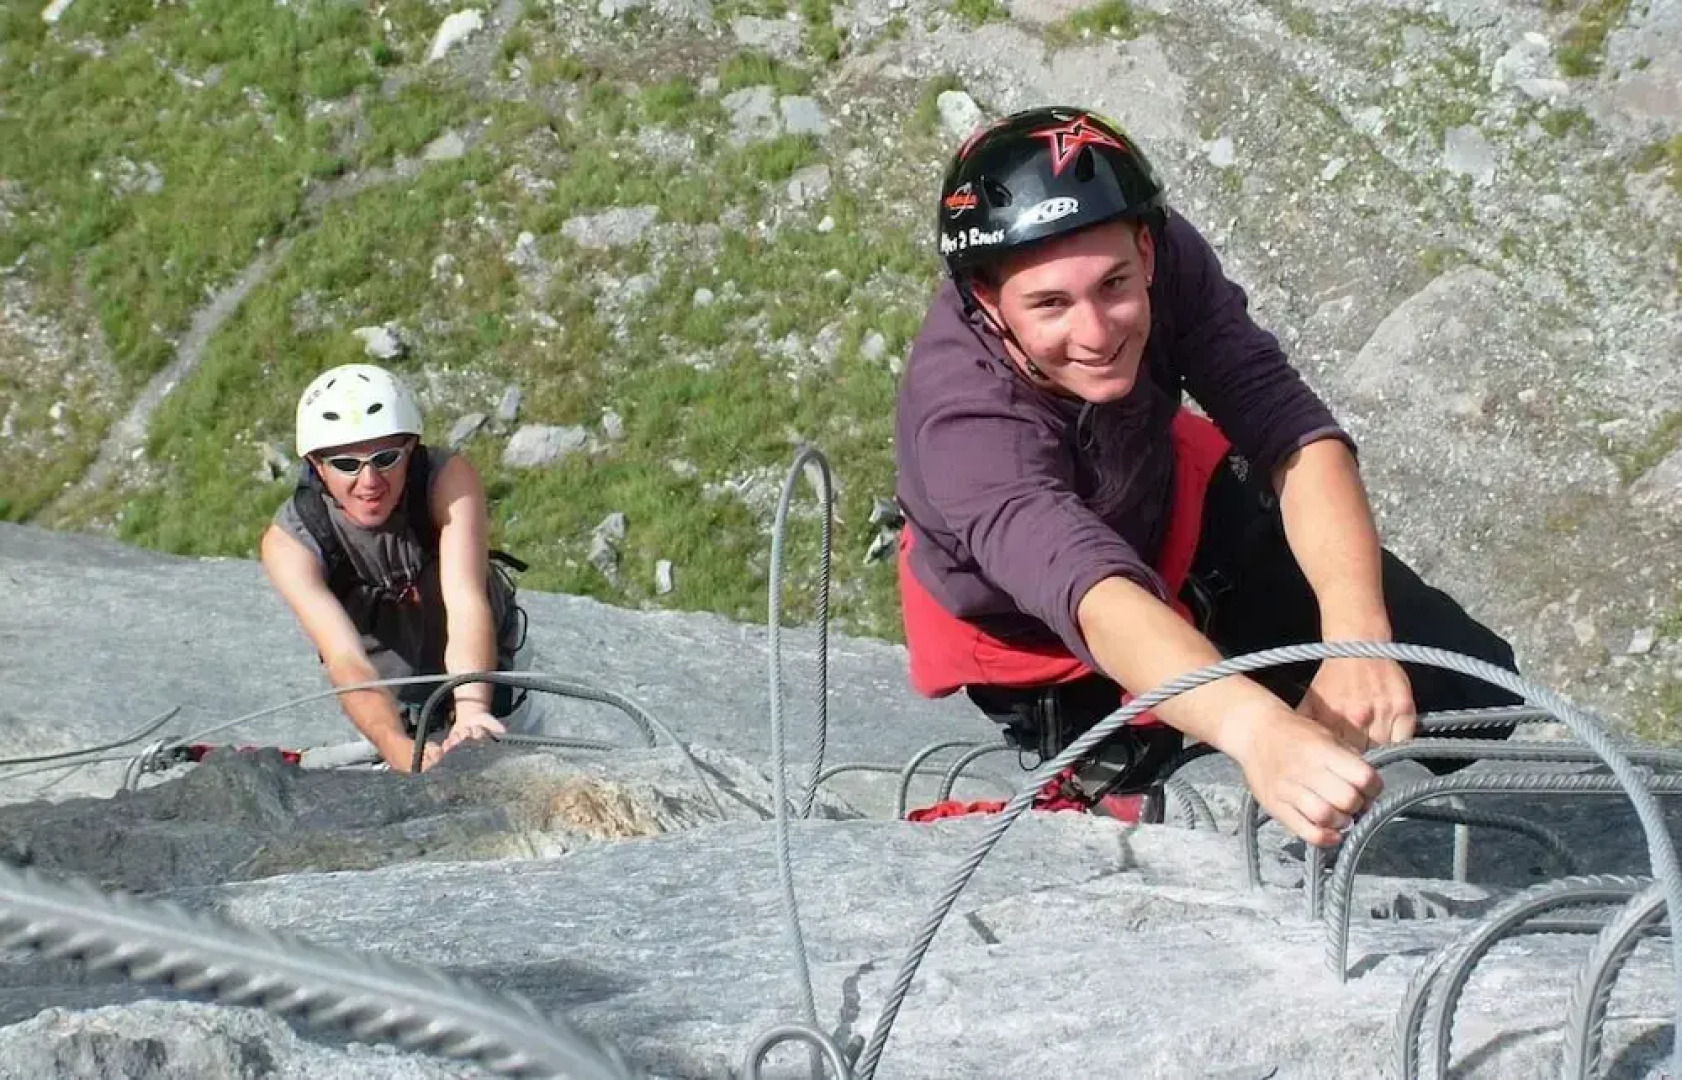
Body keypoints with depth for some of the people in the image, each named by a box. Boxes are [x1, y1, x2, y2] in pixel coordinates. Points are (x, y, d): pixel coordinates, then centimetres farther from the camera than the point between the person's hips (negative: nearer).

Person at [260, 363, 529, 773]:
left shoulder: (450, 477, -32)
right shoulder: (288, 542, -31)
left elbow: (466, 602, -43)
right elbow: (346, 660, -42)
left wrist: (471, 709, -61)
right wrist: (400, 750, -59)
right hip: (382, 649, -1)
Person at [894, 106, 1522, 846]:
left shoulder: (1165, 258, -28)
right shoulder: (961, 419, -41)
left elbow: (1292, 433, -33)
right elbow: (1095, 597, -57)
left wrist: (1358, 638, -50)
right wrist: (1261, 733, -75)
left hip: (1184, 521, 4)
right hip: (1052, 655, -4)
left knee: (1475, 681, -5)